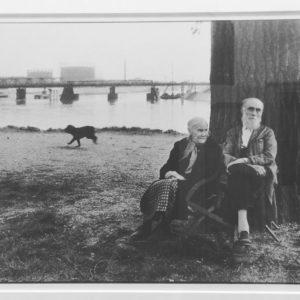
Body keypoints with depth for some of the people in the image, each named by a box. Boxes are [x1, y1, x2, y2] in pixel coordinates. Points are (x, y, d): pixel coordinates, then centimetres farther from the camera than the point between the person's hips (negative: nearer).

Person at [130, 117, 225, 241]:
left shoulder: (214, 148, 6)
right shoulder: (180, 145, 18)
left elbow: (210, 175, -5)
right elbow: (167, 167, 18)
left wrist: (184, 177, -14)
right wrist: (168, 173, -9)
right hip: (177, 180, 4)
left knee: (170, 185, -33)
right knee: (156, 185, -28)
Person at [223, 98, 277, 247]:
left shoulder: (267, 132, 15)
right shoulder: (233, 132, 19)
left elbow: (270, 156, -1)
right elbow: (226, 155, 3)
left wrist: (245, 160, -17)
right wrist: (251, 166, -15)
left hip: (262, 173, -1)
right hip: (238, 174, 1)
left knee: (240, 173, -36)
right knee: (239, 175, -37)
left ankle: (240, 223, -38)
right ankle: (243, 226, -46)